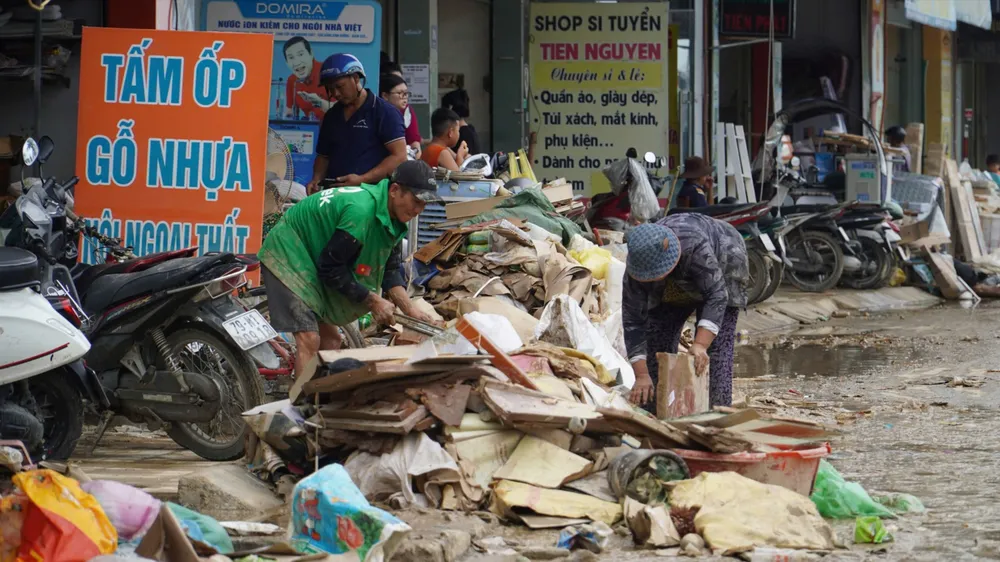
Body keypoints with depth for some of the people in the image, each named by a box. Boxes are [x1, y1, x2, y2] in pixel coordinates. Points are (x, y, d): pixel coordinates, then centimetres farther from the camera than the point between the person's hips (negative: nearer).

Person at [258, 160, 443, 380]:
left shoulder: (392, 218, -2)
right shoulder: (361, 211, -32)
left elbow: (390, 270, 6)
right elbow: (331, 268, -25)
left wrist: (410, 310, -7)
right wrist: (373, 300, -17)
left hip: (311, 259, 10)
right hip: (288, 254, -10)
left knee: (330, 339, 10)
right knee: (309, 339, -20)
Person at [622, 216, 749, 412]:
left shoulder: (696, 248, -45)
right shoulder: (637, 266, -32)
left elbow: (716, 295, -43)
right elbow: (633, 321, -29)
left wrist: (700, 345, -54)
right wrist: (641, 375, -34)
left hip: (720, 266, -4)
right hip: (674, 285, 4)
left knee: (716, 346, -17)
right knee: (657, 339, -3)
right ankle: (653, 413, 4)